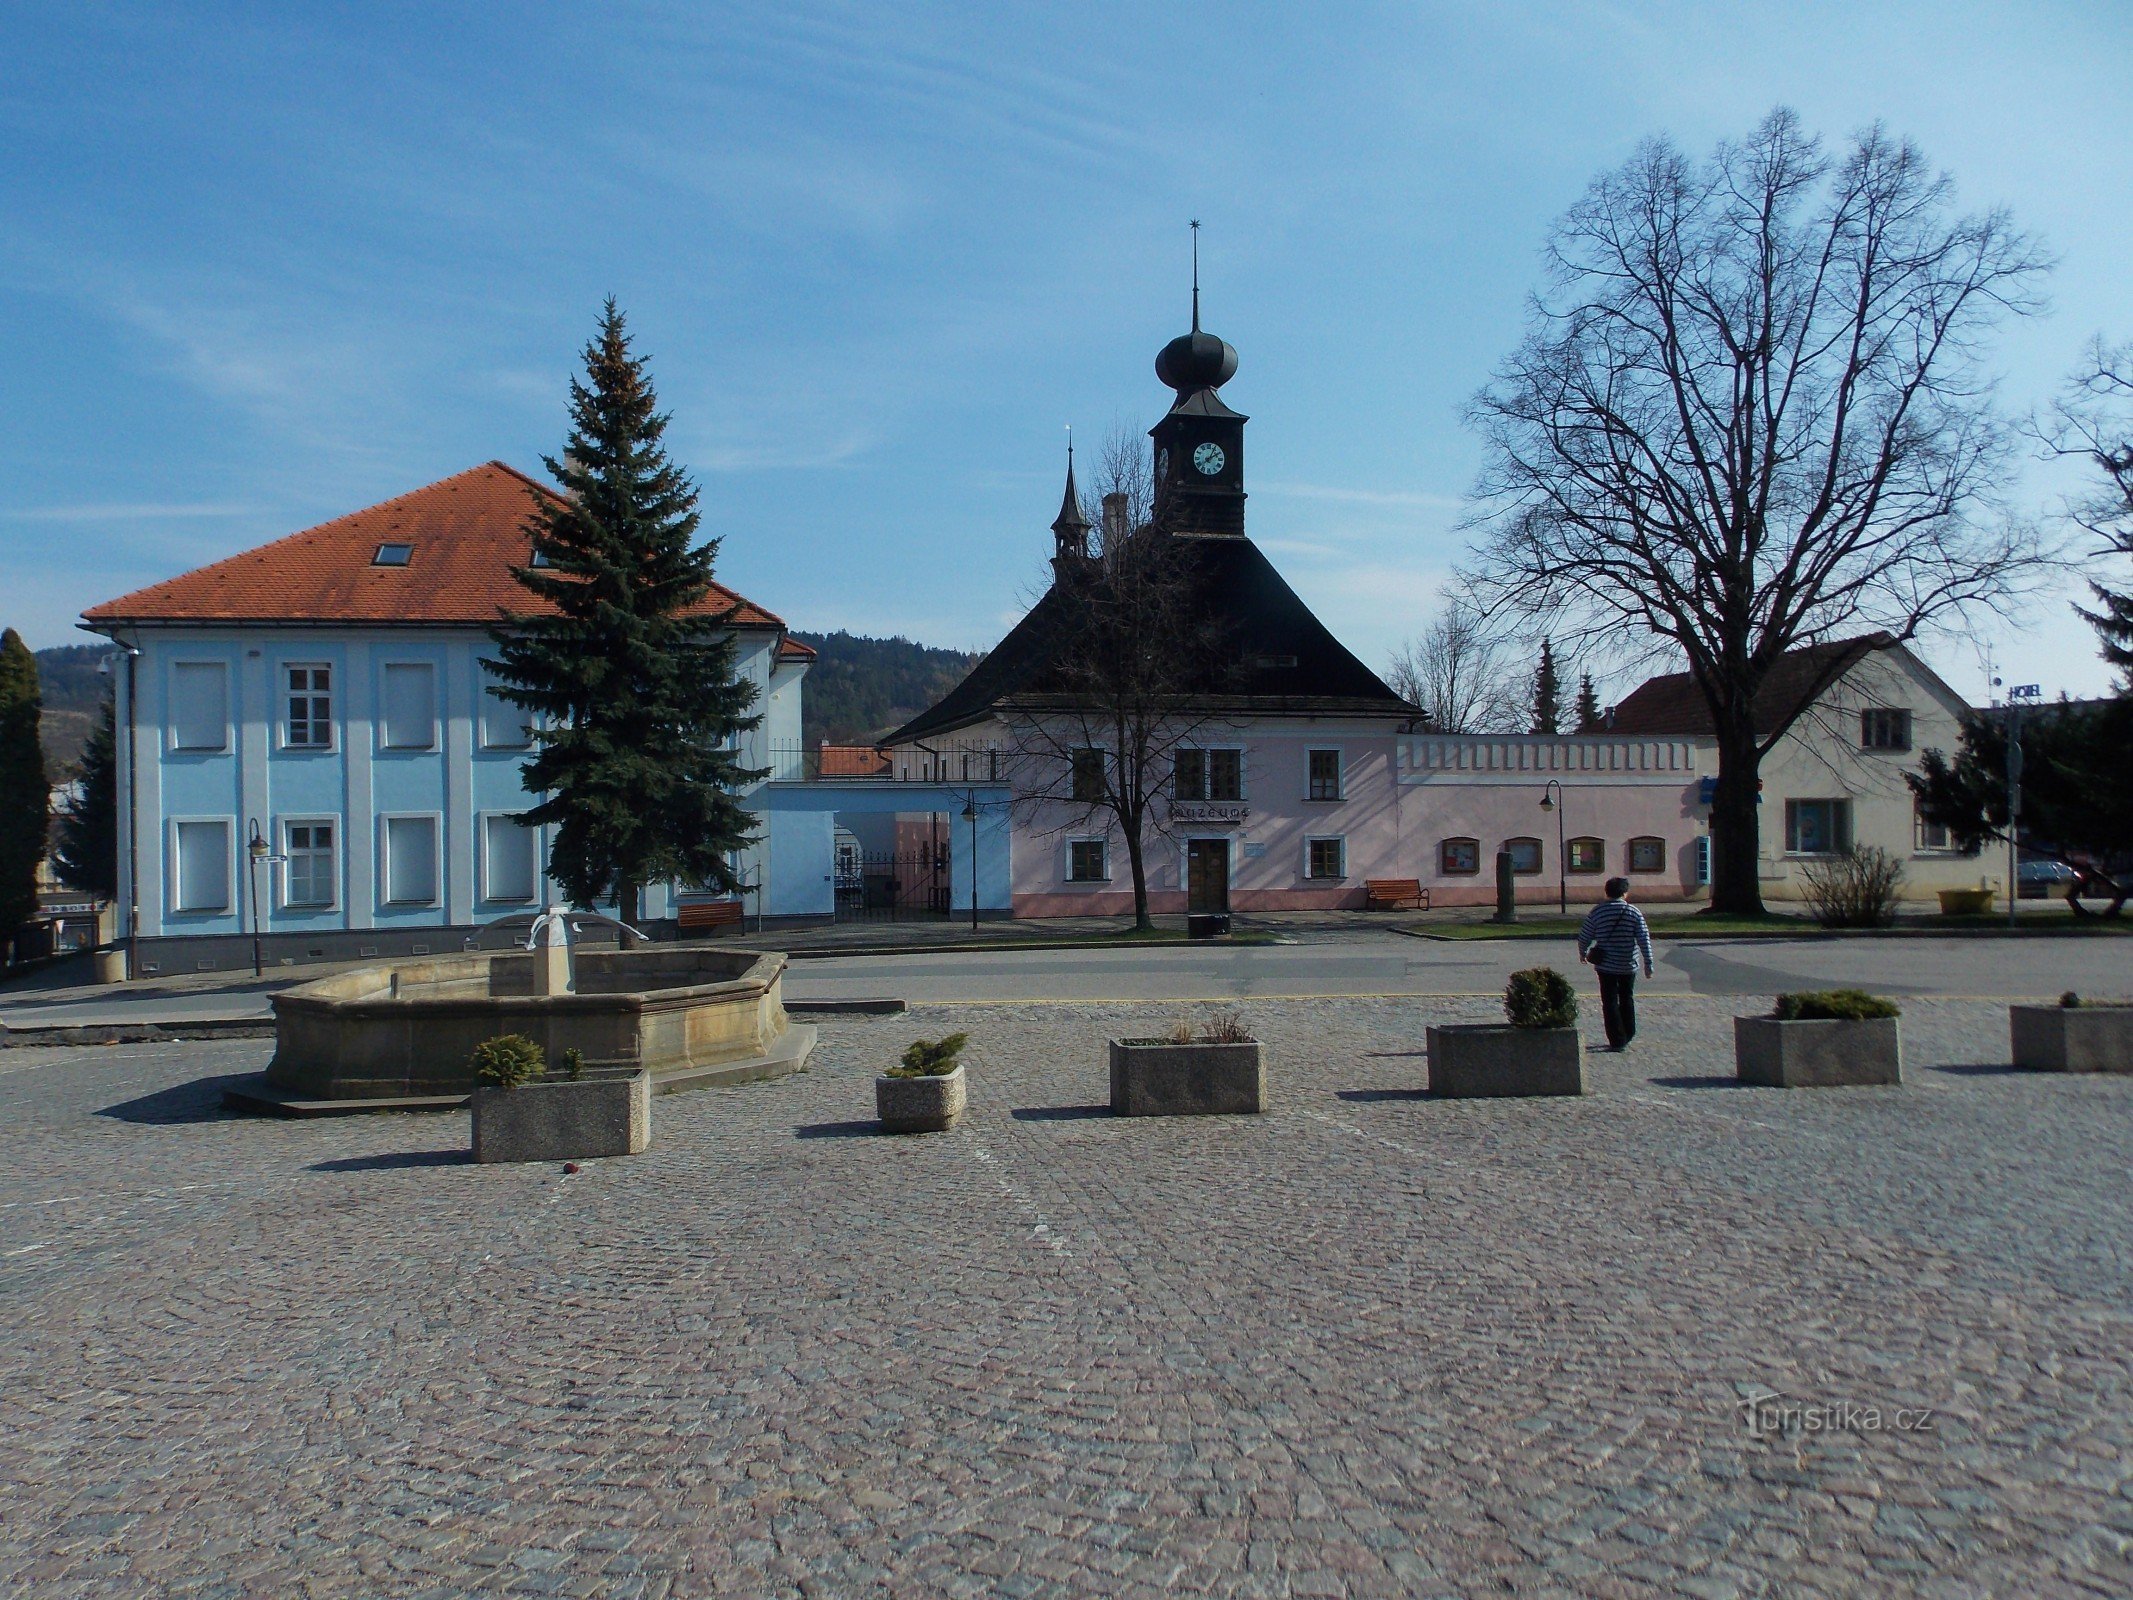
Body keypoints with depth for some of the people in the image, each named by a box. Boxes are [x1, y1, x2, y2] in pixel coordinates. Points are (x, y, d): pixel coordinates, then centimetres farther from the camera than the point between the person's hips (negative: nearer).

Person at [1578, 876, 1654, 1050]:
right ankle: (1627, 1036, 29)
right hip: (1628, 965, 1)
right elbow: (1644, 939, -8)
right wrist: (1648, 963, -3)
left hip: (1605, 965, -1)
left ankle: (1617, 1041, 0)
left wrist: (1583, 953, 19)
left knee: (1610, 1003, 3)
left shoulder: (1597, 912, -4)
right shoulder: (1634, 912, -5)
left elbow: (1584, 936, 1)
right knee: (1627, 999, 20)